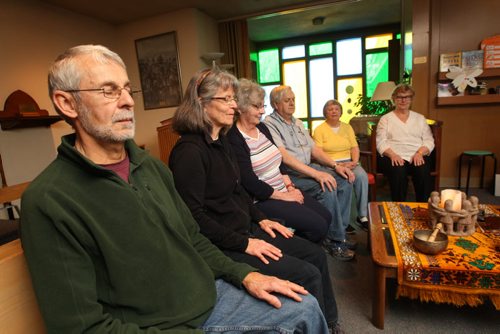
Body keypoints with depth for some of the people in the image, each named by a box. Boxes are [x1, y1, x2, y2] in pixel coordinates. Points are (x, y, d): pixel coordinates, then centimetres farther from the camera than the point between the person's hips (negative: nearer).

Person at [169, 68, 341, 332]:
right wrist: (244, 244, -19)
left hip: (245, 229, 9)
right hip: (221, 246, -9)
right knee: (308, 275, -11)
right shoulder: (189, 151, -21)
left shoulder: (221, 141, 8)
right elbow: (194, 217, -23)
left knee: (316, 255, 9)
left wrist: (260, 219, 8)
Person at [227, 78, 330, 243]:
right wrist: (284, 195, -15)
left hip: (283, 191, 9)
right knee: (318, 226, -12)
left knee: (326, 216, 7)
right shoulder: (234, 139, -18)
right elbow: (249, 182, -22)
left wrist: (290, 187, -1)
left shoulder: (262, 127, 9)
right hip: (262, 200, -8)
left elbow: (278, 161, 13)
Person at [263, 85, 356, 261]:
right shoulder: (269, 124, -10)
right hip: (289, 173, -9)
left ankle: (338, 232, 4)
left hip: (308, 167, 9)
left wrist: (335, 165, 0)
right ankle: (334, 241, -9)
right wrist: (316, 173, -29)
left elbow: (314, 149, 16)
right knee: (327, 188, -27)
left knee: (344, 180, -5)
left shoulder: (297, 123, 18)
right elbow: (283, 156, -23)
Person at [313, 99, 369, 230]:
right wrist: (336, 165, -18)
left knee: (362, 176, -26)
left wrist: (354, 162, -9)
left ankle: (362, 215, -16)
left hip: (349, 162, 4)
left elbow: (355, 147, 11)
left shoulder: (347, 127, 16)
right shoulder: (319, 129, 0)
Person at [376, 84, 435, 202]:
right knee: (398, 172, -35)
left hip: (417, 156, 2)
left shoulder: (420, 118, 23)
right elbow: (381, 142, 2)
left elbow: (429, 140, 13)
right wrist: (392, 154, -17)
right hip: (395, 157, -2)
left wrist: (420, 153, -9)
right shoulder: (385, 119, 15)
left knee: (423, 171, -31)